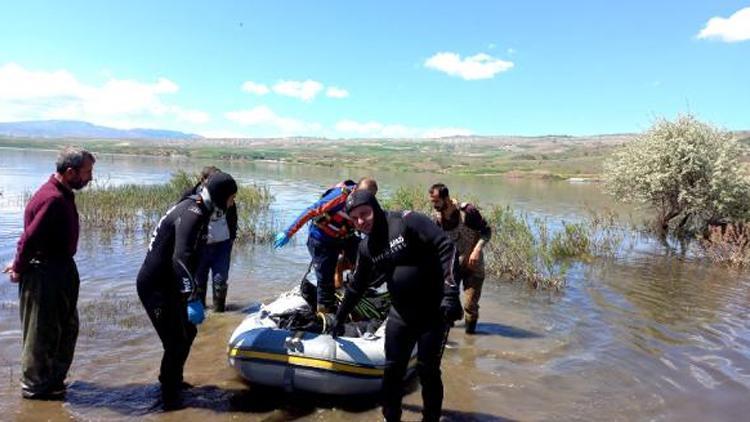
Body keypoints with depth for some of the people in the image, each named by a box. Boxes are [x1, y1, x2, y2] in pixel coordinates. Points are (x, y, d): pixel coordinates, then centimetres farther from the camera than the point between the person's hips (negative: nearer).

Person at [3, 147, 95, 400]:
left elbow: (30, 236, 12)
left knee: (67, 327, 19)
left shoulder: (63, 194, 6)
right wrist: (20, 269, -11)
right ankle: (34, 386, 24)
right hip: (44, 276, -10)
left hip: (61, 272, 10)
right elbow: (30, 237, -24)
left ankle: (54, 379, 35)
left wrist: (20, 263, 9)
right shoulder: (52, 199, -25)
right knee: (41, 332, 6)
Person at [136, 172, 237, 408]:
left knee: (187, 333, 19)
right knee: (176, 342, -3)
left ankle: (172, 381, 37)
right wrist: (193, 298, -41)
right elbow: (180, 258, -37)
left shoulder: (197, 209, 9)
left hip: (168, 284, 10)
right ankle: (170, 399, 12)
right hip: (156, 287, -10)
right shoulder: (192, 215, -23)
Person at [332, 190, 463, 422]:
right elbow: (356, 286, 19)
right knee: (393, 368, 8)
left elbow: (446, 247, -19)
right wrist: (340, 318, 25)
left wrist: (450, 291, -26)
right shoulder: (366, 248, 6)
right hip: (400, 315, 5)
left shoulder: (407, 221, -14)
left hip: (434, 312, -5)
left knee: (427, 369, 2)